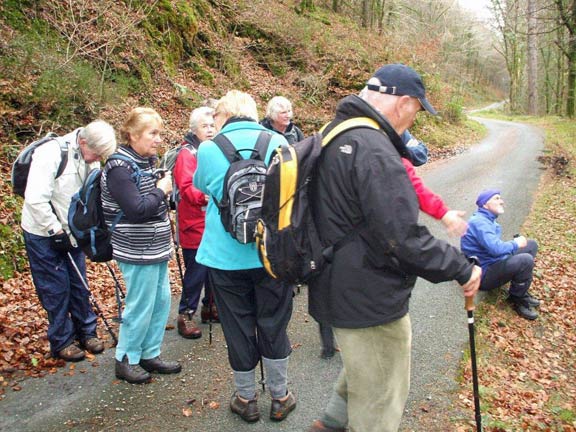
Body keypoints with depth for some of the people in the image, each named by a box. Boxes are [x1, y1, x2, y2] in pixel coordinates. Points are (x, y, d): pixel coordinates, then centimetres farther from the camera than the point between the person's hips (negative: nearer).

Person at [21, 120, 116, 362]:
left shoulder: (90, 157, -2)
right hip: (43, 234, -6)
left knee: (79, 285, 12)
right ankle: (61, 342, 17)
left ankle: (86, 332, 27)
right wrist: (56, 231, -21)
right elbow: (35, 199, -26)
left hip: (72, 233, 6)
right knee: (56, 288, 2)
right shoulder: (51, 153, -24)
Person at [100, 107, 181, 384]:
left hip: (157, 248, 9)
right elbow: (136, 210, -24)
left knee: (162, 301, 14)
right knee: (140, 306, 1)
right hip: (137, 252, -9)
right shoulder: (119, 168, -17)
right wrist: (161, 190, -14)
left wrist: (165, 189, 3)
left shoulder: (147, 162, 10)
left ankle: (150, 354, 29)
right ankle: (126, 360, 21)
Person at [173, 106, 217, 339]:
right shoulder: (187, 154, -10)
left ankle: (210, 306, 32)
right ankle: (185, 315, 11)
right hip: (195, 225, -7)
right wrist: (204, 195, -37)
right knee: (196, 272, -3)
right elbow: (187, 188, -21)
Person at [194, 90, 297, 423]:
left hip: (226, 256, -1)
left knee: (238, 330, 13)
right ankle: (280, 398, 30)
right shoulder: (278, 142, -3)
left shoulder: (209, 149, -6)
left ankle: (247, 399, 29)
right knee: (274, 326, 16)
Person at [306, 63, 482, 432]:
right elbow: (404, 239, -29)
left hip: (340, 289, 10)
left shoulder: (335, 136, 8)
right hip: (370, 302, -10)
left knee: (362, 372, 33)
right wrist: (462, 269, -16)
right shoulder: (374, 150, -26)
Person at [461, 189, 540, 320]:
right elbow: (496, 248, -33)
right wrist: (516, 244, -15)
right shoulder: (479, 222, -22)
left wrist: (514, 243, -3)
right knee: (525, 260, -30)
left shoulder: (488, 220, 12)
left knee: (531, 245, 14)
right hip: (484, 274, -11)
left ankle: (521, 290, 13)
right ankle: (517, 299, -5)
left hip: (494, 264, 11)